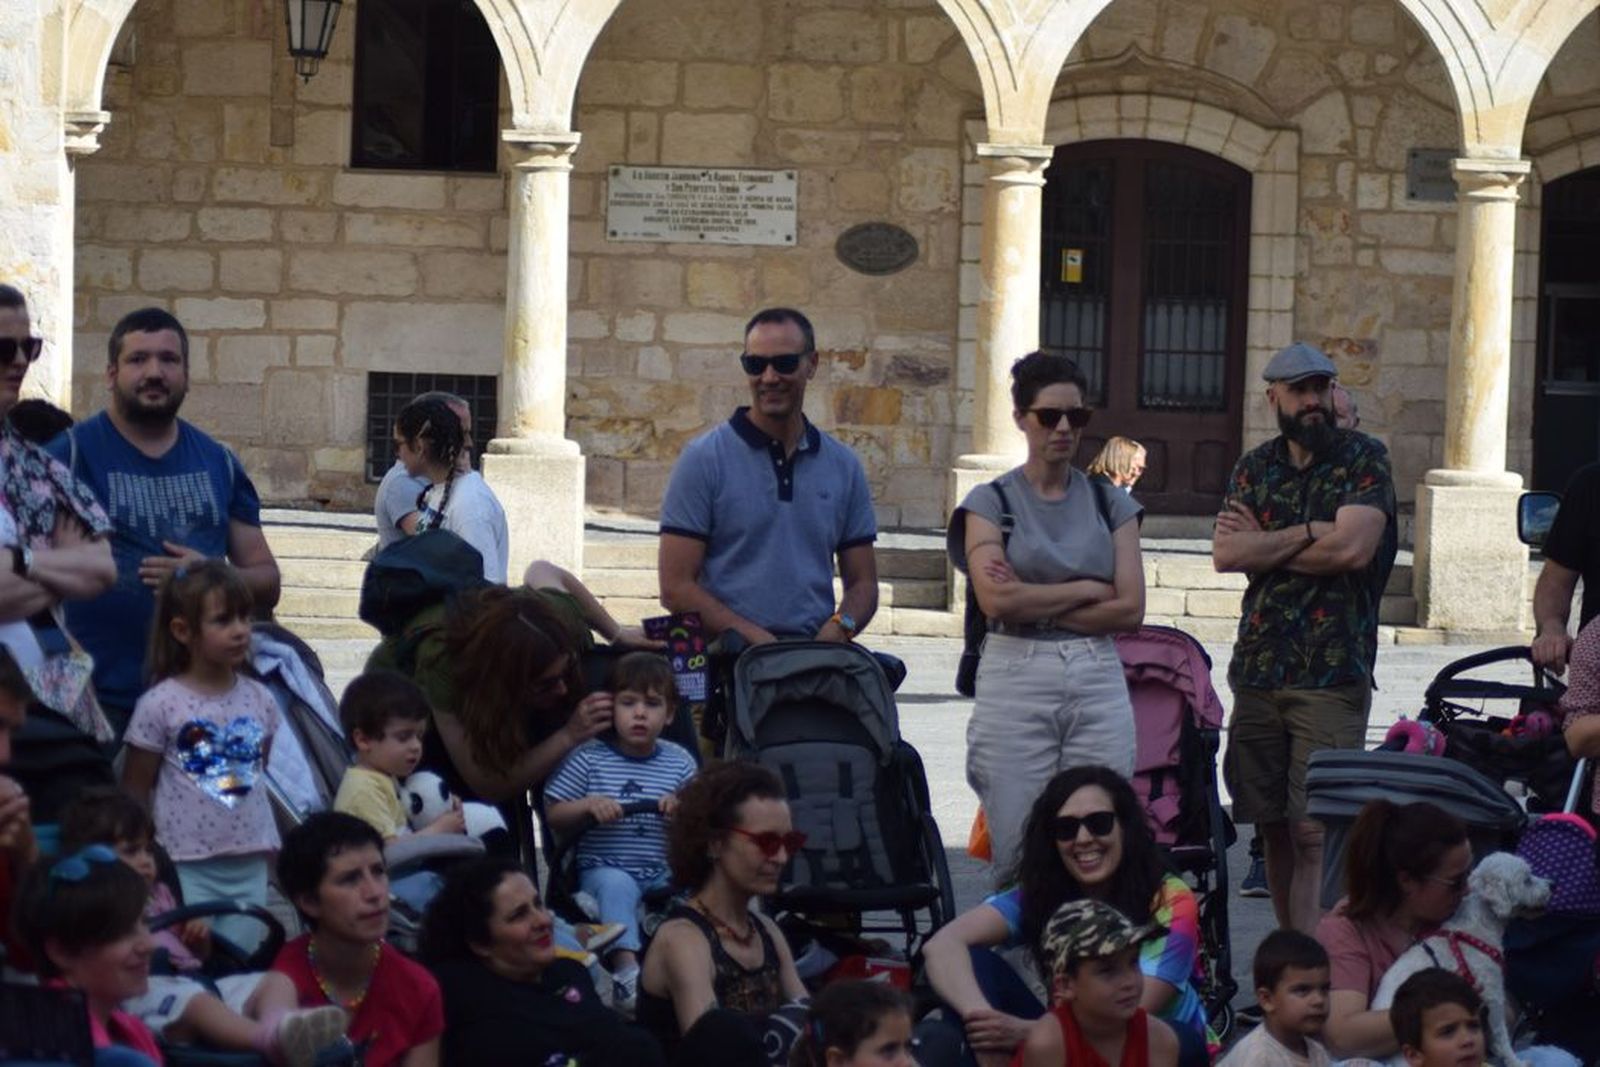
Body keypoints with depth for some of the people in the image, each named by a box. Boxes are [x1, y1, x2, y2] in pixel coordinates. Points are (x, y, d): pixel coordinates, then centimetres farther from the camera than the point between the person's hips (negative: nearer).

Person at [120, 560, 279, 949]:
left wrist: (268, 843, 12)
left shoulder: (260, 701, 5)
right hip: (187, 868, -4)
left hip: (251, 865, 4)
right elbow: (134, 793, -2)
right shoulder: (160, 705, -8)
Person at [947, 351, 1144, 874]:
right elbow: (996, 600, -10)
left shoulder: (1111, 505, 12)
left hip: (1098, 681, 2)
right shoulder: (991, 502, 5)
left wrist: (1035, 604, -4)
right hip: (1015, 679, -2)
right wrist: (1087, 590, -2)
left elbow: (1130, 608, 2)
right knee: (1018, 858, -4)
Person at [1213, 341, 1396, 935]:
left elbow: (1353, 548, -13)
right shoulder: (1254, 468, 15)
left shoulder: (1363, 458, 2)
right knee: (1272, 828, 6)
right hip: (1258, 672, 5)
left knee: (1315, 835, -11)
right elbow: (1225, 554, 1)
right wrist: (1307, 534, -9)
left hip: (1332, 678, -5)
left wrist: (1262, 543, -2)